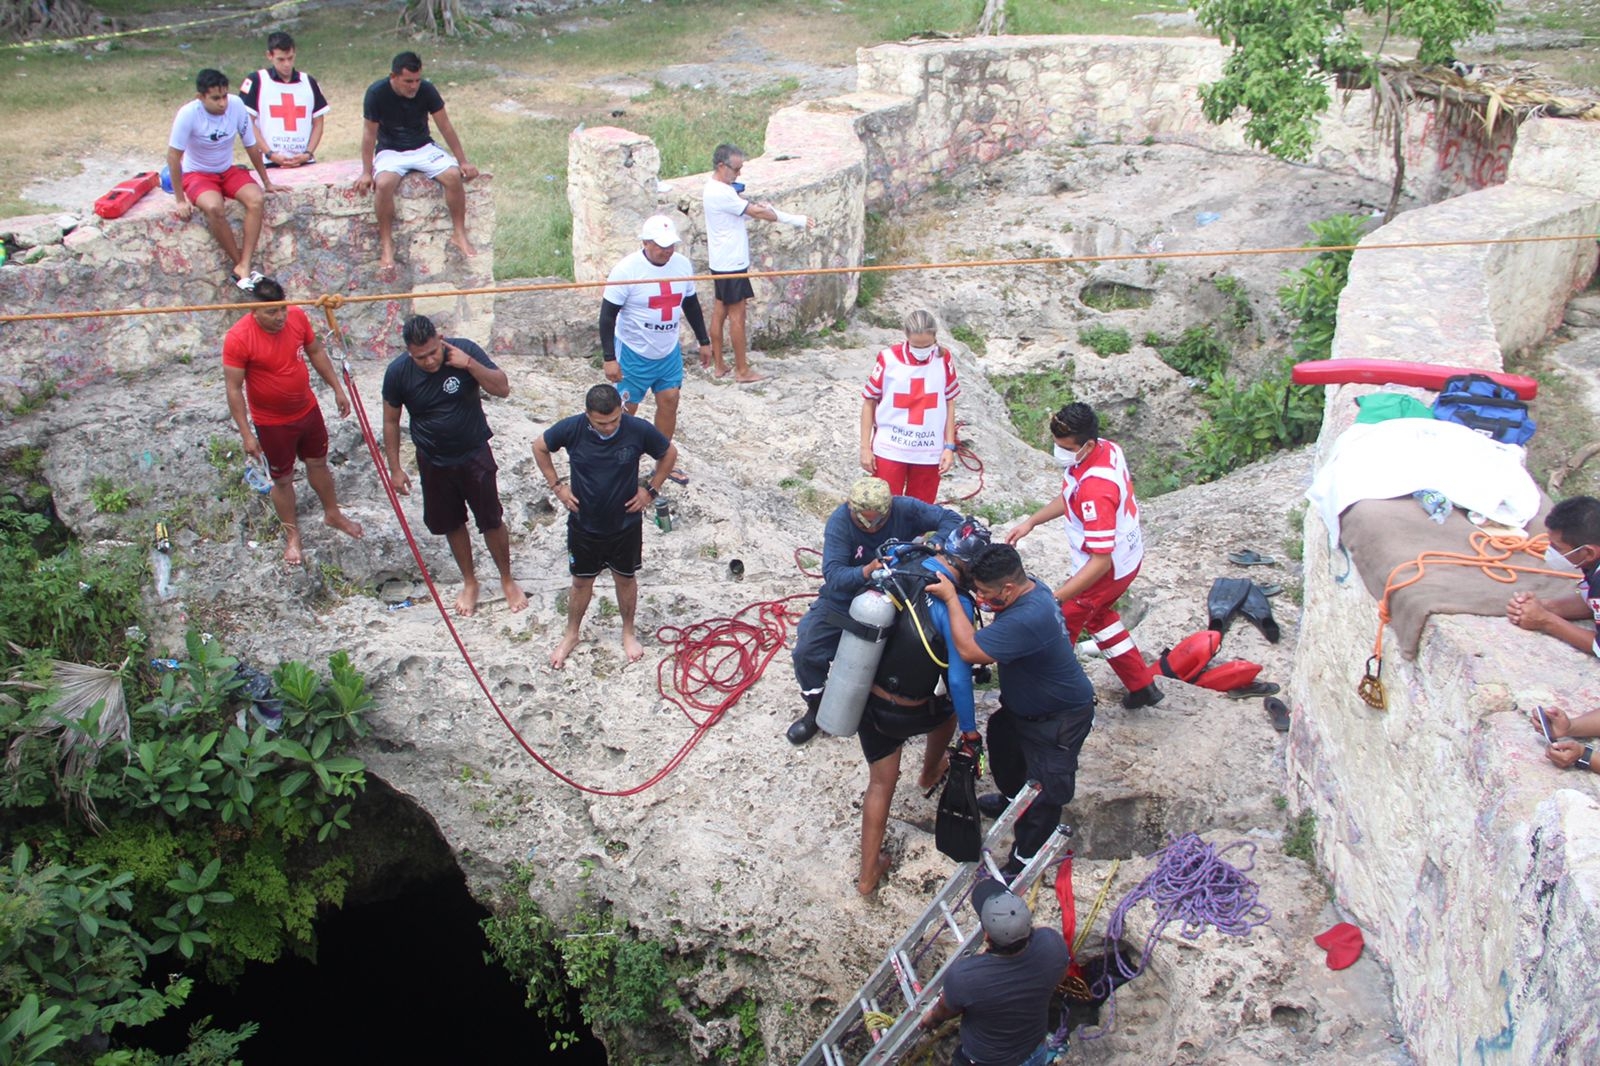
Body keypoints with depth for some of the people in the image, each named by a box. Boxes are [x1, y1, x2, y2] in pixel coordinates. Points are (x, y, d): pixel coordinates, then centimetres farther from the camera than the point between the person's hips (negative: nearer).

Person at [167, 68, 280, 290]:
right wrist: (180, 200, -17)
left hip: (229, 171, 4)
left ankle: (243, 267, -27)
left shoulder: (236, 105, -14)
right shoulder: (188, 114, -23)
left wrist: (266, 183, 9)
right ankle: (239, 263, -17)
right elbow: (173, 157, -17)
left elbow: (251, 146, 0)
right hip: (197, 174, -4)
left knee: (257, 199, -27)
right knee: (215, 207, -35)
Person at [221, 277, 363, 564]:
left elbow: (316, 351, 5)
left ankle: (333, 514, 47)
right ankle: (292, 534, 35)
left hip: (308, 410, 4)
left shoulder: (297, 317, -13)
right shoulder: (238, 339, -27)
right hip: (272, 423, -4)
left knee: (318, 464, 24)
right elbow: (234, 389, -21)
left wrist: (337, 388, 7)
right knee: (282, 479, 13)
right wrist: (246, 434, -21)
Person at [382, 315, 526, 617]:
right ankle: (469, 582, 37)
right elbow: (391, 421, -4)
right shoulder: (398, 372, -17)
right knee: (452, 524, 16)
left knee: (492, 521, 8)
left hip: (475, 455, -1)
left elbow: (503, 388, -19)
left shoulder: (464, 350, -20)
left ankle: (507, 580, 29)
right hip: (433, 462, 2)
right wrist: (395, 468, -3)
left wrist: (470, 364, -32)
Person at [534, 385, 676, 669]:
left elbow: (669, 453, -3)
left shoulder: (639, 430, -23)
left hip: (626, 525, 0)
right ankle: (571, 635, 39)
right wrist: (557, 485, -5)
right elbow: (540, 447, -1)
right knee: (582, 582, 17)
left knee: (625, 579, 19)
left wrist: (651, 490, -6)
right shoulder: (571, 429, -22)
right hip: (583, 525, 0)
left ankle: (628, 632, 42)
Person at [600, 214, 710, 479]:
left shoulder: (682, 264, -4)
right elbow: (607, 315, -17)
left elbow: (691, 304, 12)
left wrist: (703, 340, 15)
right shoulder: (627, 269, -21)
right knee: (626, 409, 4)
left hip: (669, 351, 5)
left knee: (669, 402, 9)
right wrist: (609, 358, -20)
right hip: (634, 353, -5)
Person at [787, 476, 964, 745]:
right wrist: (867, 571, -56)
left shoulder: (906, 509, -23)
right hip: (844, 600, -1)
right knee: (806, 652, -7)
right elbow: (833, 574, -36)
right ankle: (816, 709, 20)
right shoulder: (839, 521, -28)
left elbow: (952, 520, -19)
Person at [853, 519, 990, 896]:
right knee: (951, 707, 32)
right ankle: (930, 773, 59)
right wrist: (970, 731, -9)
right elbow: (958, 679, -21)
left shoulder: (902, 564, -12)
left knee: (881, 783, 21)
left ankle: (868, 874, 28)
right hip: (906, 715, -4)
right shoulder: (954, 604, -25)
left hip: (864, 699, 4)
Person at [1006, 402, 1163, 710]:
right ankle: (1142, 686, 40)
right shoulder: (1105, 447, -10)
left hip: (1109, 568, -10)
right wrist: (1030, 522, 4)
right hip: (1127, 555, 10)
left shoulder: (1095, 490, -39)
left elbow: (1101, 560, -37)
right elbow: (1069, 497, 9)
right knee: (1097, 614, 31)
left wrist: (1053, 600, -41)